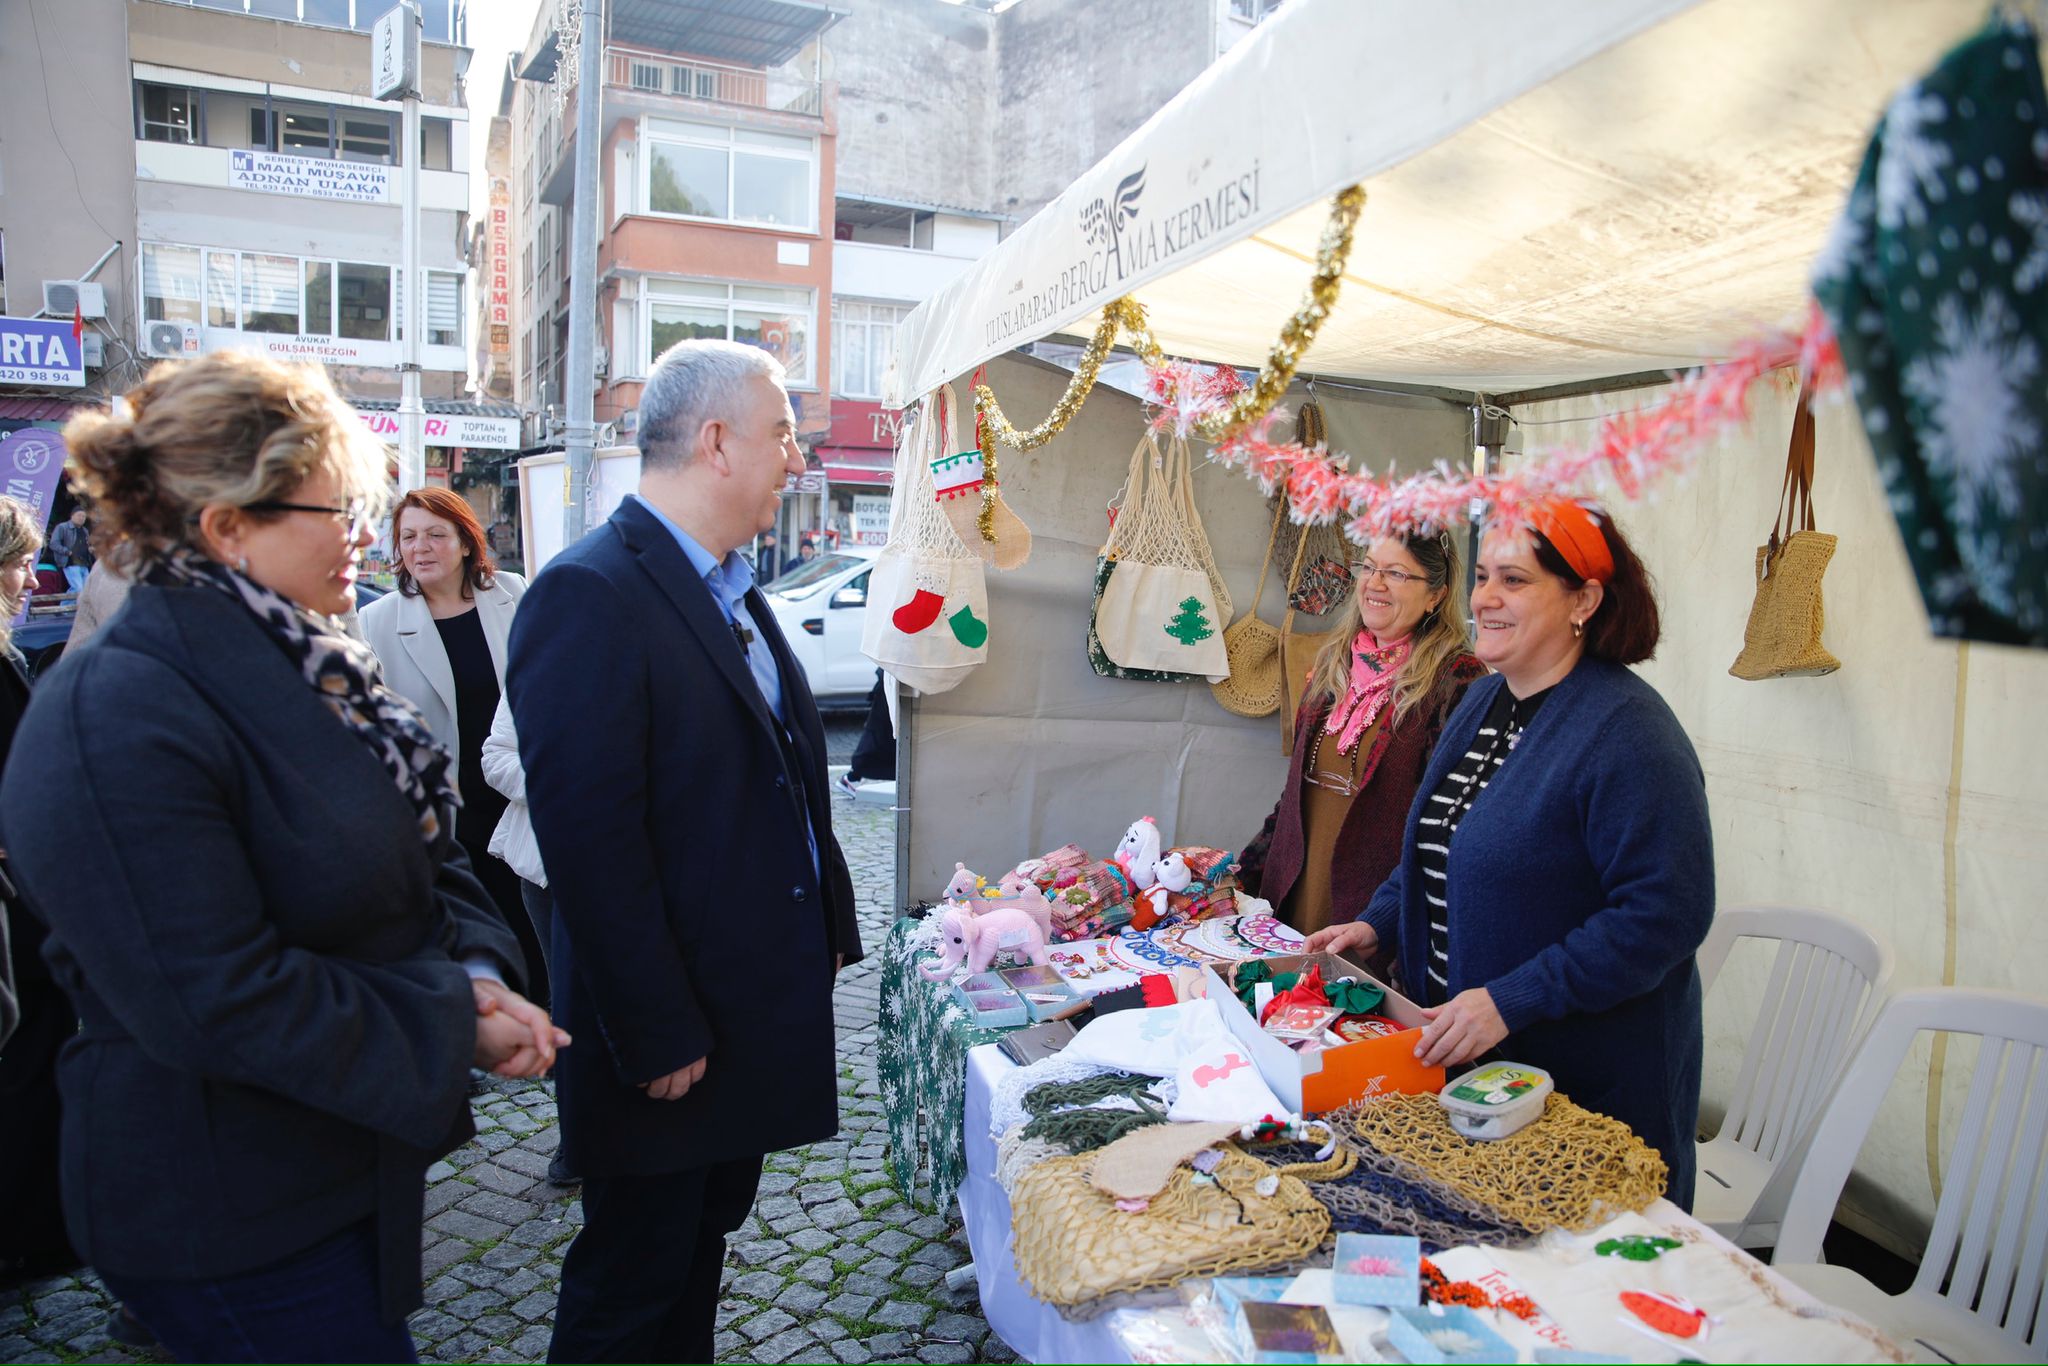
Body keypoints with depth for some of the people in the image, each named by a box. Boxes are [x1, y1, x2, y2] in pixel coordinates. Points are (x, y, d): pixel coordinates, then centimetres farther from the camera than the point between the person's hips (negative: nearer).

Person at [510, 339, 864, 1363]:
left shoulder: (731, 588, 9)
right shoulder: (588, 594, -20)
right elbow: (588, 837, -24)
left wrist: (825, 931, 12)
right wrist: (656, 1037, -21)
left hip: (761, 1007, 9)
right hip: (671, 1033, -8)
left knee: (702, 1246, 24)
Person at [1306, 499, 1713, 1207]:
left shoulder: (1629, 731, -21)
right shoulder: (1483, 700, 7)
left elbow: (1666, 914, -26)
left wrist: (1510, 1002, -27)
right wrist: (1377, 922, 7)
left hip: (1587, 1083, -8)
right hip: (1457, 1049, 8)